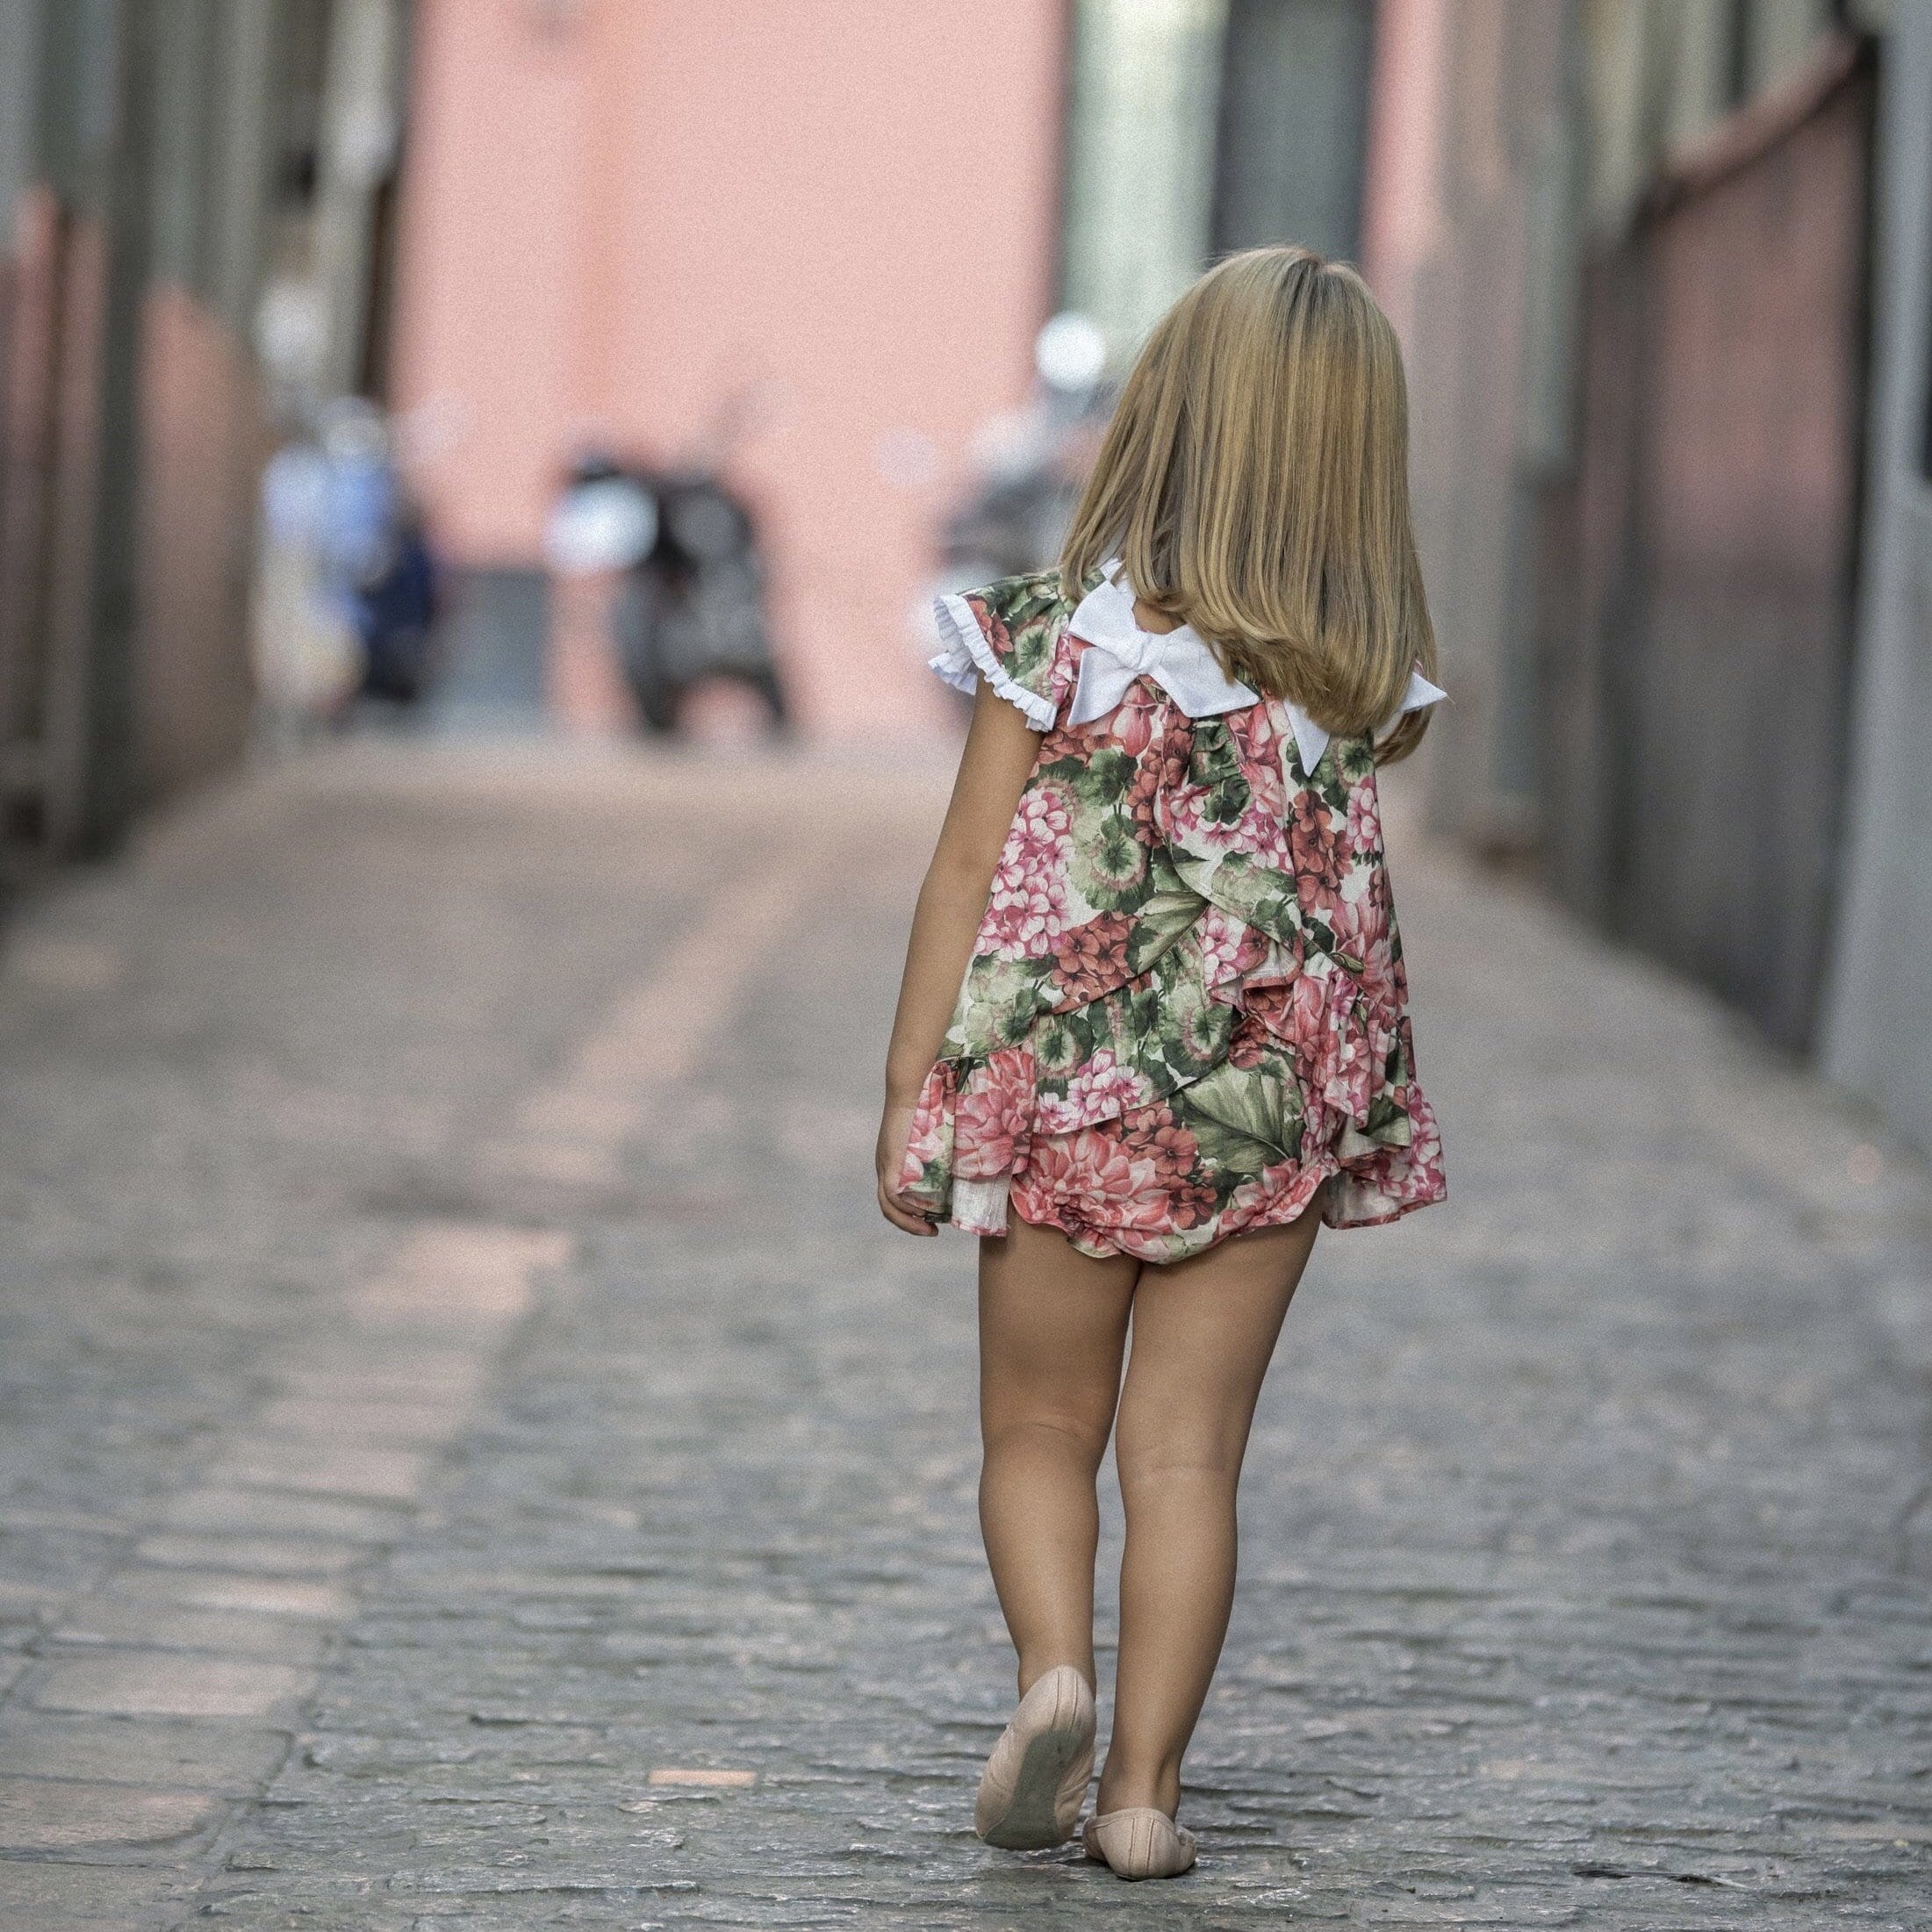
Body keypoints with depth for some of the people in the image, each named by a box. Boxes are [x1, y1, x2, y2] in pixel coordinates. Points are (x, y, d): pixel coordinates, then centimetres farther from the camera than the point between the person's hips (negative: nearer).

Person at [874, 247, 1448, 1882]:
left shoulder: (1059, 630, -8)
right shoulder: (1364, 673, -2)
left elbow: (970, 873, -5)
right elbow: (1350, 903, 3)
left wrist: (912, 1088, 0)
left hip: (1062, 1083, -1)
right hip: (1272, 1101, 2)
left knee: (1041, 1430, 14)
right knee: (1192, 1451, 8)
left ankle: (1053, 1673, -8)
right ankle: (1145, 1788, 8)